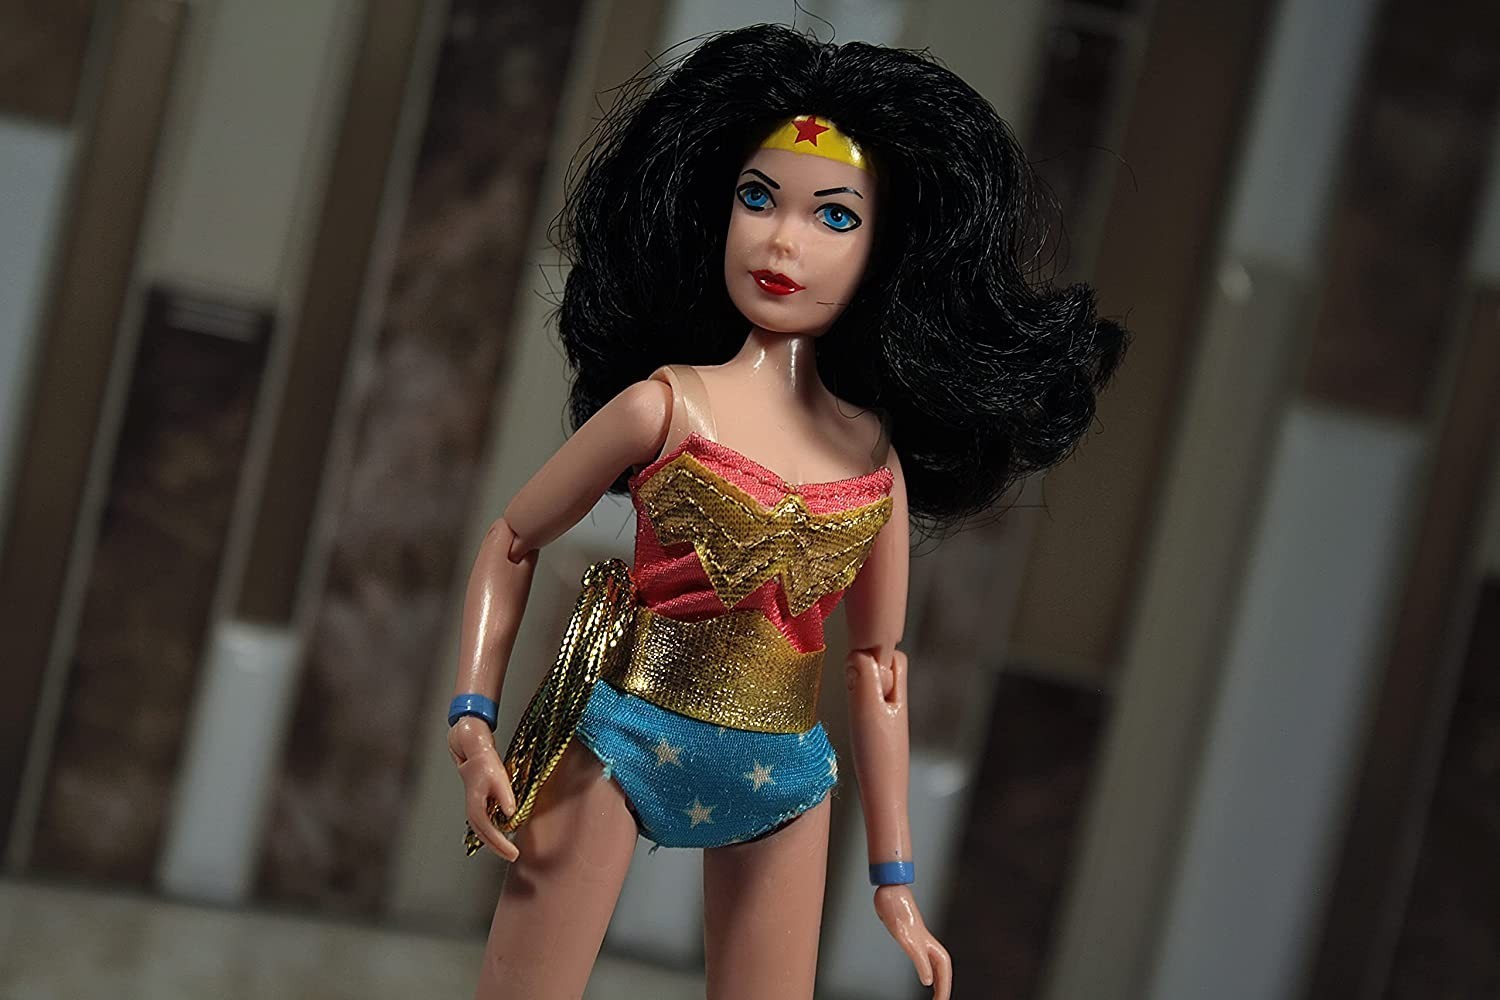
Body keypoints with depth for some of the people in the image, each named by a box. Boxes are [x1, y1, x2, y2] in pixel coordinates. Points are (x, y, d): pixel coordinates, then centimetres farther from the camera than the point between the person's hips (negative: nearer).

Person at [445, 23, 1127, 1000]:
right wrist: (473, 722, -7)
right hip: (622, 739, -3)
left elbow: (878, 665, 11)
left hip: (782, 776, 4)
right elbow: (512, 543, 3)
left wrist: (894, 876, 13)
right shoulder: (667, 405, -7)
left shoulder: (875, 456, 3)